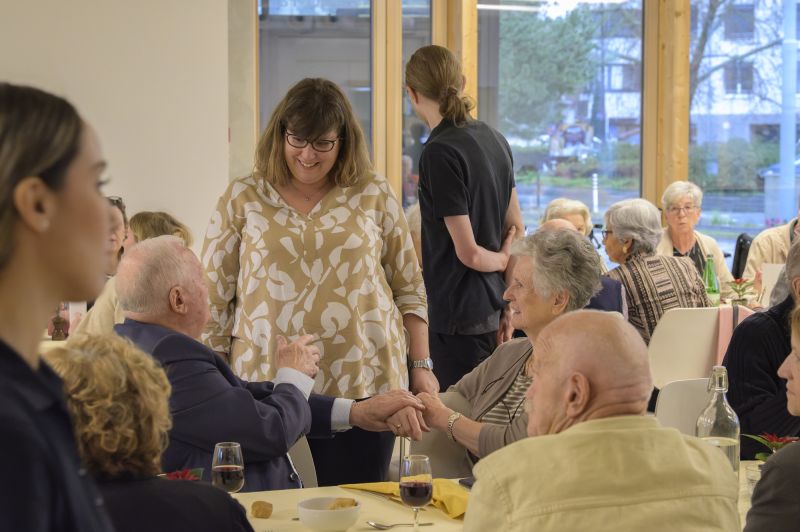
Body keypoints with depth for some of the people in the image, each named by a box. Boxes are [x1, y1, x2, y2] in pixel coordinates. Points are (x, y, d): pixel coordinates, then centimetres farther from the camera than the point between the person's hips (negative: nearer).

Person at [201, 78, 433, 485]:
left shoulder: (374, 196, 8)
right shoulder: (242, 200, 6)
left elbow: (409, 288, 12)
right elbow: (212, 299, 7)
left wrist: (421, 365, 8)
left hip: (362, 383, 1)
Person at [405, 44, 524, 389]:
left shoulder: (440, 153, -17)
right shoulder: (494, 140, 7)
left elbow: (468, 252, -16)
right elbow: (517, 228, 10)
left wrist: (502, 259, 5)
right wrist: (510, 308, 11)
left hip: (459, 314, -8)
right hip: (492, 307, 8)